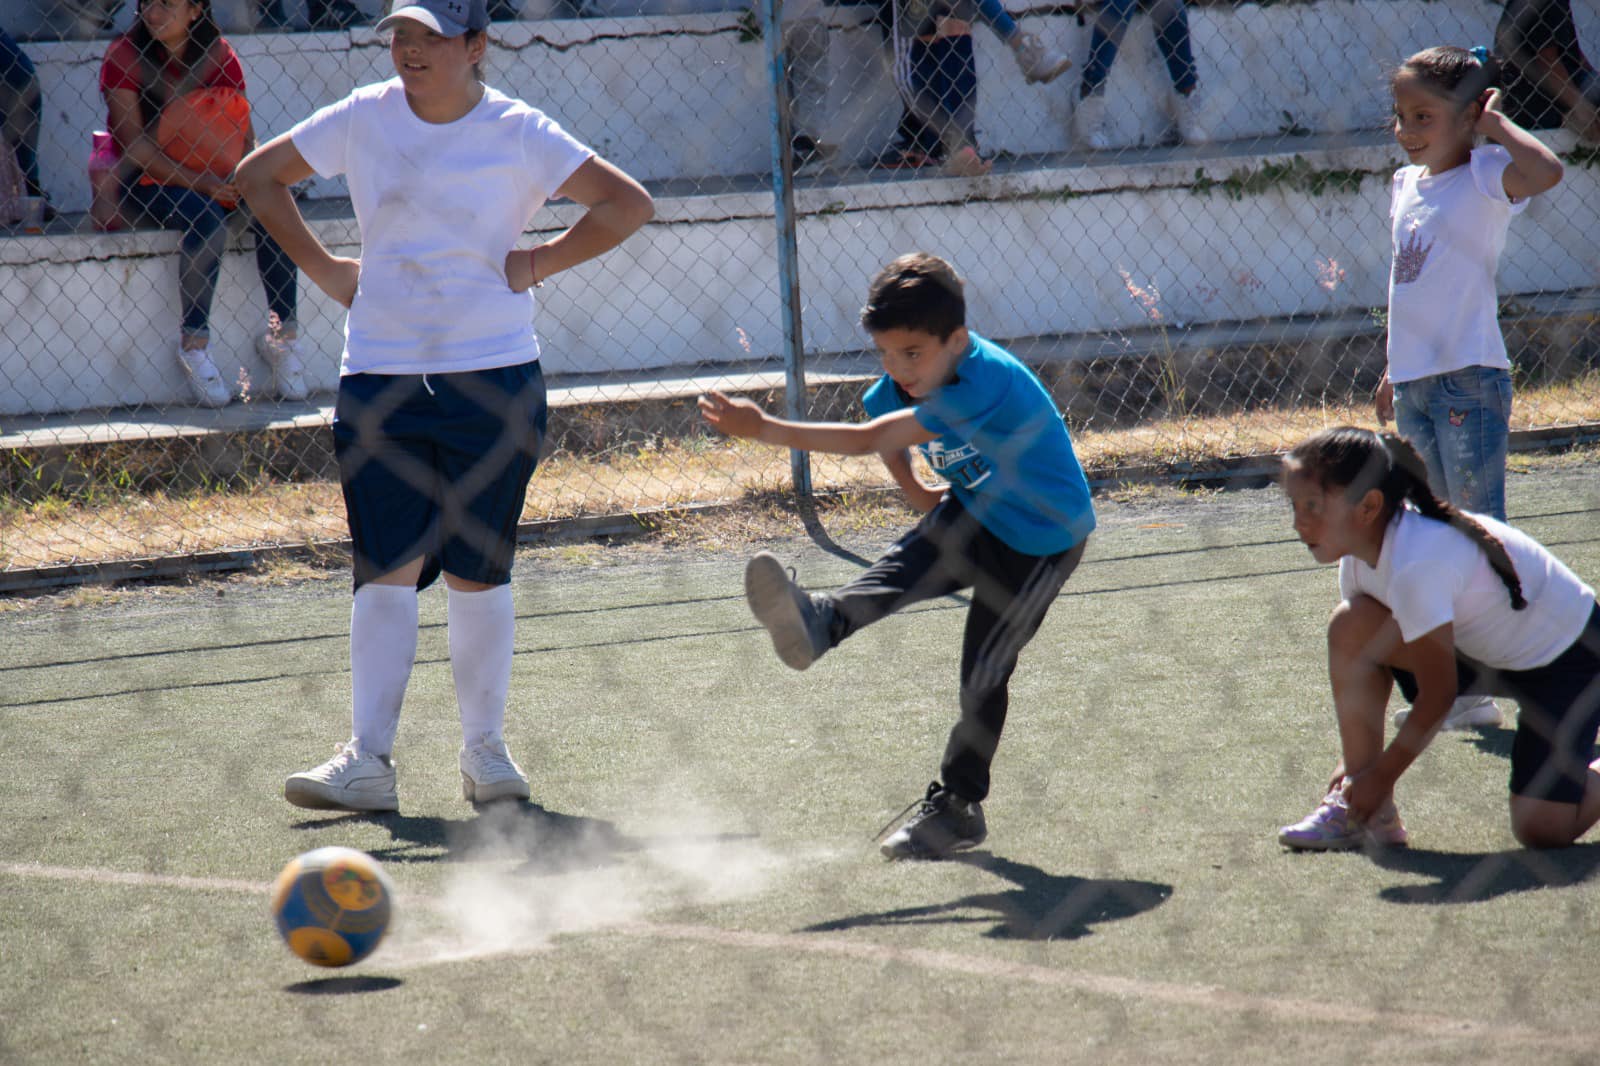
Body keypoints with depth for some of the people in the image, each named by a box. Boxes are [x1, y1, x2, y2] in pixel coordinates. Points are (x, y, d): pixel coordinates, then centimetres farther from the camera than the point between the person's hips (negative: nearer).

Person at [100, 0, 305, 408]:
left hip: (212, 178, 4)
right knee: (206, 220, -34)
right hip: (146, 181, -4)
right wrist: (197, 182, -25)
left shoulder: (219, 55, 1)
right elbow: (134, 144, -16)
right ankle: (193, 346, -24)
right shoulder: (124, 55, -10)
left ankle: (283, 335, -13)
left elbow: (243, 132, 1)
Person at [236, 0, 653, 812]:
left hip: (494, 378, -1)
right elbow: (258, 175, 15)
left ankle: (484, 751, 16)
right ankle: (367, 760, -5)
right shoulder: (364, 119, 3)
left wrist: (539, 263, -5)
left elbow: (629, 205, -1)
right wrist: (323, 268, 7)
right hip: (380, 377, 1)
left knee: (478, 573, 5)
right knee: (386, 570, -4)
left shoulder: (518, 134, -2)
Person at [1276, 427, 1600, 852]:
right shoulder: (1361, 549, -9)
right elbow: (1361, 661, 2)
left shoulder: (1417, 564, -35)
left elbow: (1437, 694, -27)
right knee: (1351, 625, -14)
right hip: (1480, 646, 8)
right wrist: (1355, 763, -3)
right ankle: (1366, 812, -7)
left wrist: (1381, 776, -16)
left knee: (1542, 828, -23)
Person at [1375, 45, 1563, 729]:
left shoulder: (1485, 177, -9)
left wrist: (1496, 123, -18)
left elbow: (1546, 170, -32)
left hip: (1470, 381, -8)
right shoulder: (1407, 184, 14)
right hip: (1414, 385, 8)